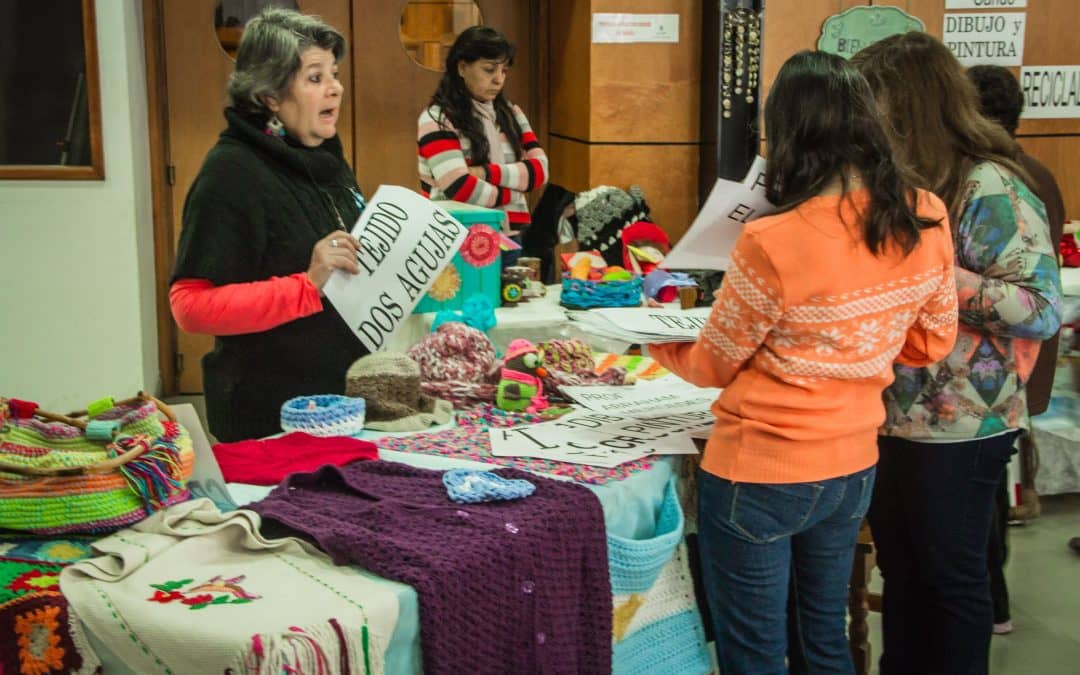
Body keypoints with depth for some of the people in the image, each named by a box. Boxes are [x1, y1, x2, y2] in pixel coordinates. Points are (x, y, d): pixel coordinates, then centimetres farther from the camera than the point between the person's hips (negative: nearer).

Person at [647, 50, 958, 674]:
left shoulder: (773, 243, -24)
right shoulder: (926, 219, -7)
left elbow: (712, 366, -9)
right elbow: (932, 343, 8)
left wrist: (653, 339, 10)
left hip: (761, 477, -6)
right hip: (854, 468, 6)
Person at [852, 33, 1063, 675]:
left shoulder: (990, 189, -18)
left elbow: (1043, 310, -22)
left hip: (957, 429, -8)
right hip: (893, 417, 8)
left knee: (951, 576, 8)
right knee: (900, 568, 19)